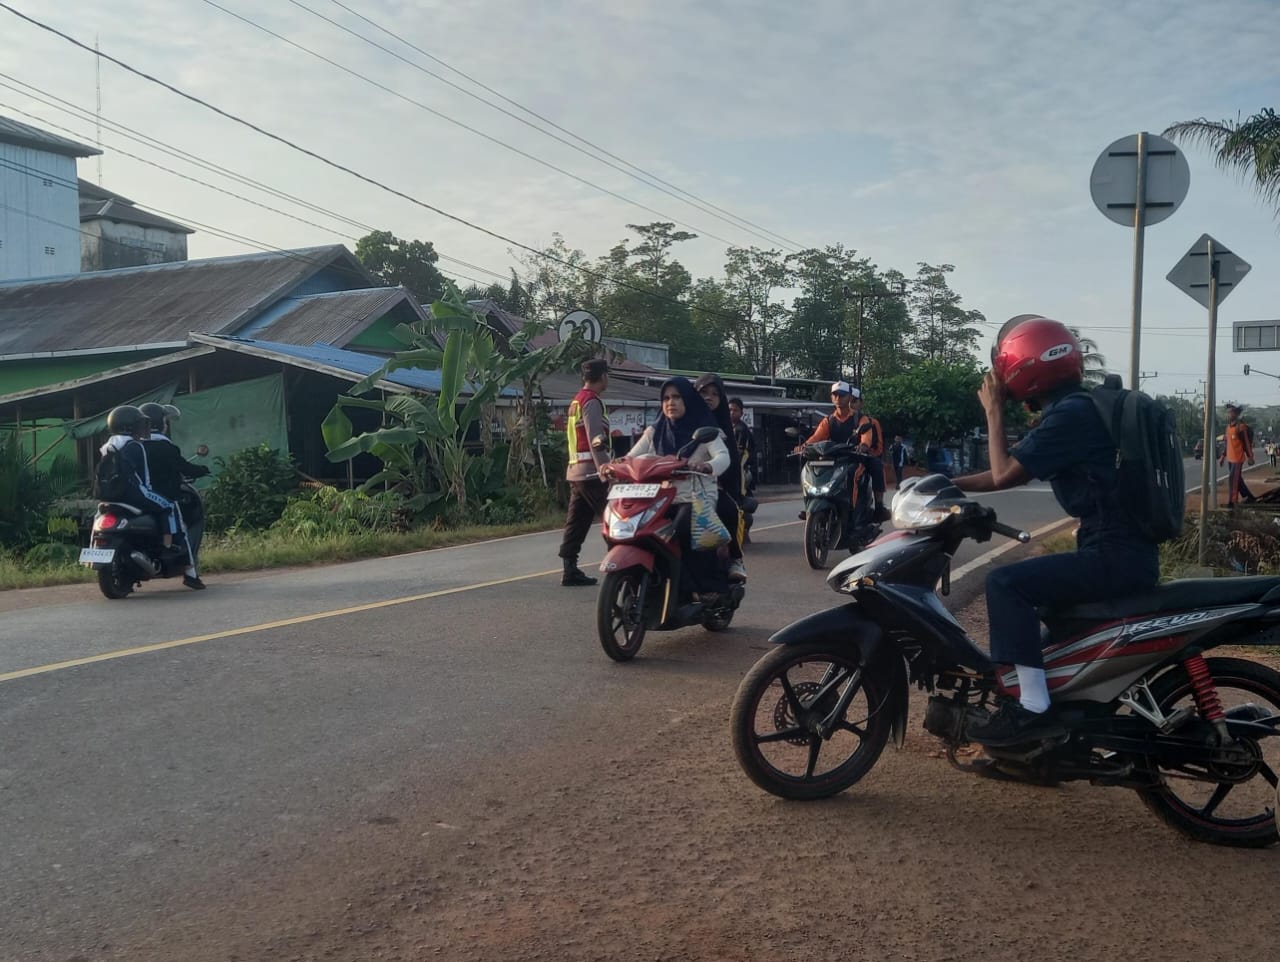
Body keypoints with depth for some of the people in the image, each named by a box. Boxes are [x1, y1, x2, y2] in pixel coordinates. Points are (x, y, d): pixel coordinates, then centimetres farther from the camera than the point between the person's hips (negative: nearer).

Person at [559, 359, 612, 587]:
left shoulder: (576, 401, 20)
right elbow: (595, 441, -18)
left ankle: (571, 571, 7)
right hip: (592, 471, -10)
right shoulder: (592, 401, -10)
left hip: (575, 471, 10)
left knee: (576, 523, 7)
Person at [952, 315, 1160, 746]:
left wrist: (993, 412, -4)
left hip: (1116, 556, -11)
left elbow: (1003, 476, -15)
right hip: (1125, 550, 11)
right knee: (1023, 578, 24)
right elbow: (1014, 470, 19)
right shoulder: (1075, 406, 15)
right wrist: (948, 484, 15)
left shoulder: (1069, 414, -17)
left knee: (1005, 583, -18)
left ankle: (1033, 708, -18)